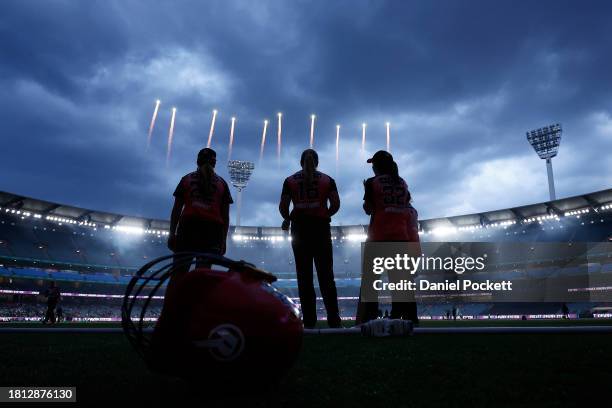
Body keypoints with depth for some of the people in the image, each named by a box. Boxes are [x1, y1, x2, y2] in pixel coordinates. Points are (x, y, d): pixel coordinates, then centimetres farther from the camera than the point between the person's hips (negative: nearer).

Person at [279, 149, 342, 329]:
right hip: (321, 228, 0)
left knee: (304, 276, 2)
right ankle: (333, 319, 0)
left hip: (299, 228, 0)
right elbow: (336, 204, -2)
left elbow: (283, 206, -1)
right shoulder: (327, 180, 7)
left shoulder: (290, 181, 7)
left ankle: (309, 320, 0)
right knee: (326, 275, 4)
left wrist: (288, 219, 17)